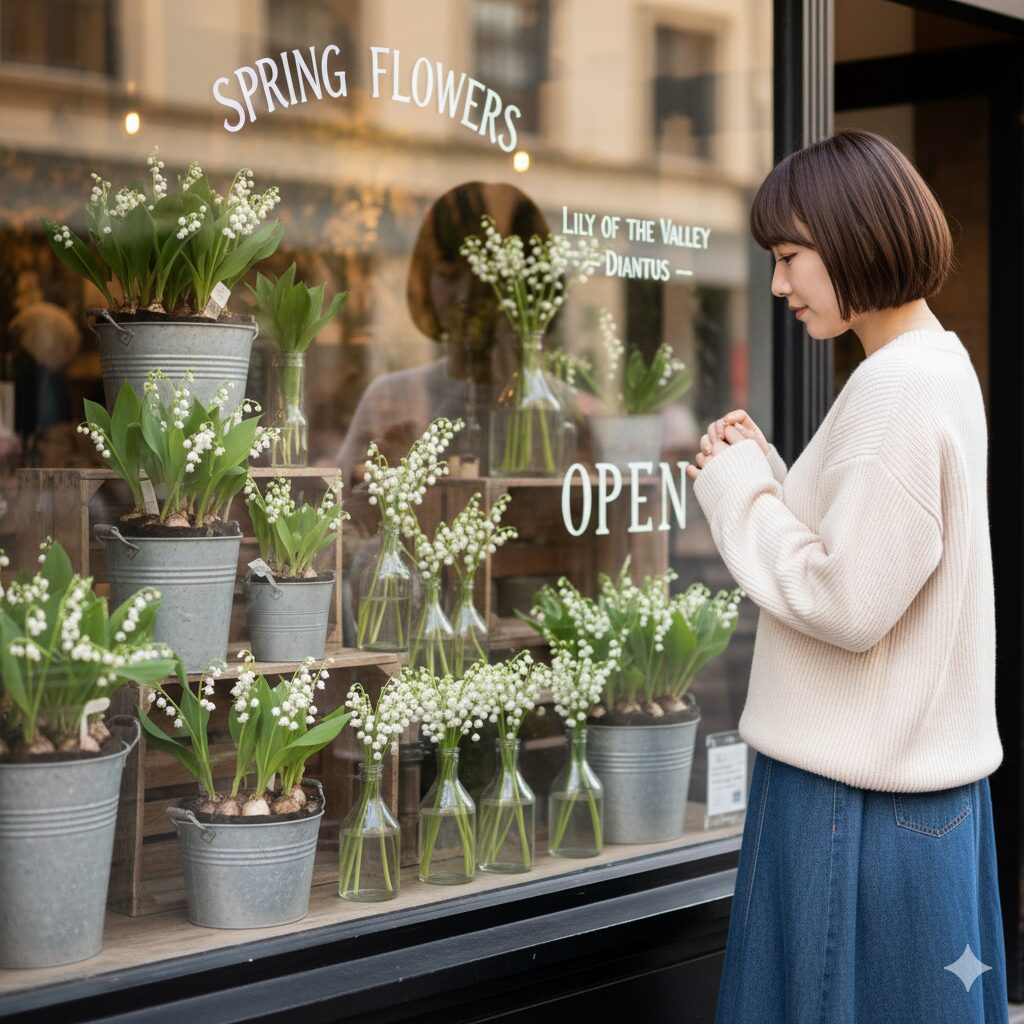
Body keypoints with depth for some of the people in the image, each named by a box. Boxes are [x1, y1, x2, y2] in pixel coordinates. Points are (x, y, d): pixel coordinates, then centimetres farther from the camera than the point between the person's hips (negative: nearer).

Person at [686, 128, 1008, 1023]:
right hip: (929, 770, 10)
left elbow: (848, 605, -23)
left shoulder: (895, 388, -19)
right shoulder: (942, 365, 11)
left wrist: (738, 488, -11)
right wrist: (763, 472, 3)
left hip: (860, 797, -10)